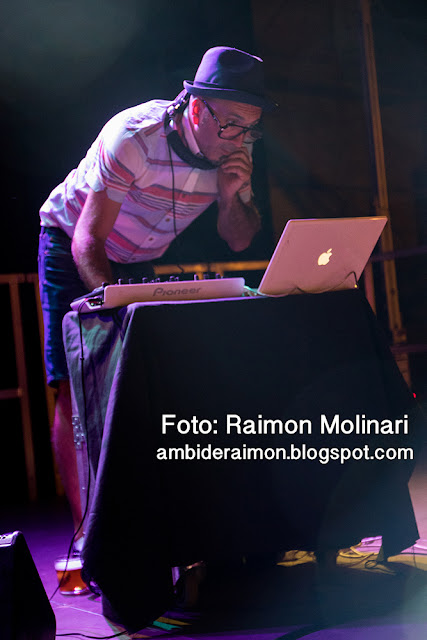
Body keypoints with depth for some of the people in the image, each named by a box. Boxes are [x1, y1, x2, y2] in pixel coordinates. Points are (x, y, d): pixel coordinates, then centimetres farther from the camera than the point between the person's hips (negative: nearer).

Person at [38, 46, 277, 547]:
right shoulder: (134, 138, -31)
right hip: (71, 248, -5)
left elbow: (238, 241, -6)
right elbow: (88, 240, -31)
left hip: (137, 262, 5)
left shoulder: (233, 151, -13)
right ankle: (84, 527, -7)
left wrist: (231, 195, -26)